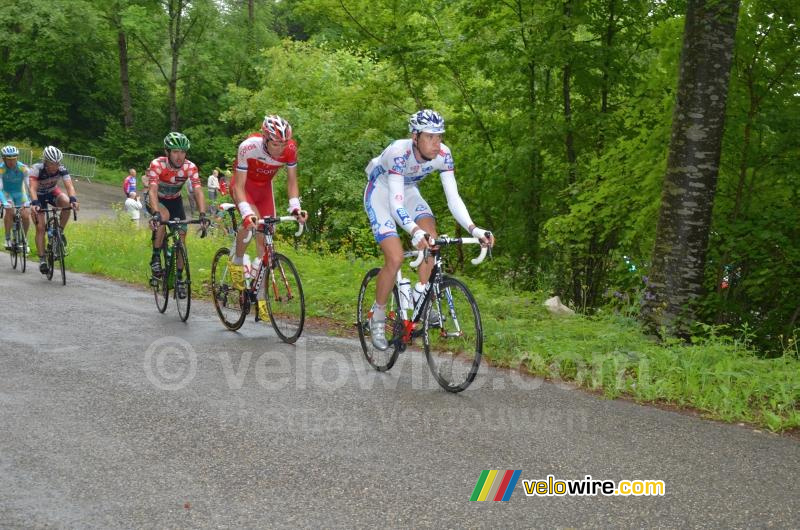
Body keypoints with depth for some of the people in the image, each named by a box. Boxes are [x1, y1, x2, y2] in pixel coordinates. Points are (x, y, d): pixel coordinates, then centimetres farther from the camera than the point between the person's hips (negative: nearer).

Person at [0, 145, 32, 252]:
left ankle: (24, 238, 10)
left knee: (26, 215, -15)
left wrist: (29, 201, -42)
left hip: (20, 192, 1)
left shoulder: (23, 168, -24)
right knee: (9, 210, -29)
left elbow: (29, 185, -28)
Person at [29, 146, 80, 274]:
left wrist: (73, 199, -54)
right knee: (40, 228, -12)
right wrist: (35, 203, -57)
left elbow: (69, 185, -35)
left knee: (66, 202, -32)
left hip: (53, 192, 2)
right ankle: (42, 260, -7)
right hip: (39, 196, -2)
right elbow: (33, 188, -40)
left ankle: (60, 231, -12)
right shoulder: (37, 168, -31)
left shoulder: (62, 169, -25)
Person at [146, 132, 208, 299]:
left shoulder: (190, 167, -23)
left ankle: (179, 278, 10)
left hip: (175, 200, 3)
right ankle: (155, 257, -19)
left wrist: (202, 214, -47)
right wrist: (156, 213, -56)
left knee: (181, 236, -7)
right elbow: (153, 190, -39)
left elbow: (198, 191, -31)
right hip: (156, 200, -3)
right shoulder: (157, 164, -30)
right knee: (164, 215, -35)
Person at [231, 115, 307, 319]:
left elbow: (292, 181, -13)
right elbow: (239, 185, -31)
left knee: (265, 241, -2)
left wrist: (295, 207, -29)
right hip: (244, 186, -3)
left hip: (264, 188, 4)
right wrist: (246, 213, -45)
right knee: (252, 221, -33)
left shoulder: (290, 149, -25)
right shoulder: (248, 147, -34)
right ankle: (237, 262, -6)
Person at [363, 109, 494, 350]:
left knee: (430, 235, -23)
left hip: (408, 190, 5)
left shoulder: (443, 155, -23)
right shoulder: (399, 153, -37)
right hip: (380, 192, -5)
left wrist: (473, 229, -38)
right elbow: (396, 203, -42)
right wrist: (415, 232, -59)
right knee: (395, 258, -18)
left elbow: (453, 198, -22)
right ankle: (377, 317, 1)